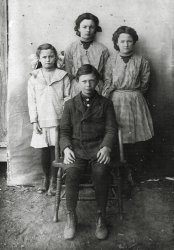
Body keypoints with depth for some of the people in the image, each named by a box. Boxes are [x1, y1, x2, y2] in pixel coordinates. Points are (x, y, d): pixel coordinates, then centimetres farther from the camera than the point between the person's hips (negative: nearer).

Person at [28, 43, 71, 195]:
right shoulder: (34, 78, 6)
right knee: (44, 151, 6)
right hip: (42, 121, 1)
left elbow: (67, 98, 2)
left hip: (58, 120, -1)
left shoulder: (63, 76, 3)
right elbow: (31, 101, 4)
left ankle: (53, 180, 16)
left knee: (56, 150, 1)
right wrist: (34, 121, -1)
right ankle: (46, 178, 25)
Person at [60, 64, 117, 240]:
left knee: (101, 173, -30)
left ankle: (101, 217, -10)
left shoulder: (105, 103, 12)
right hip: (76, 148, 1)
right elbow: (64, 131, 11)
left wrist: (106, 147, -13)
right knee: (71, 174, -28)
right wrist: (66, 148, -9)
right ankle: (71, 217, -9)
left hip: (98, 147, 0)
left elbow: (111, 129, 5)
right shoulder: (70, 104, 14)